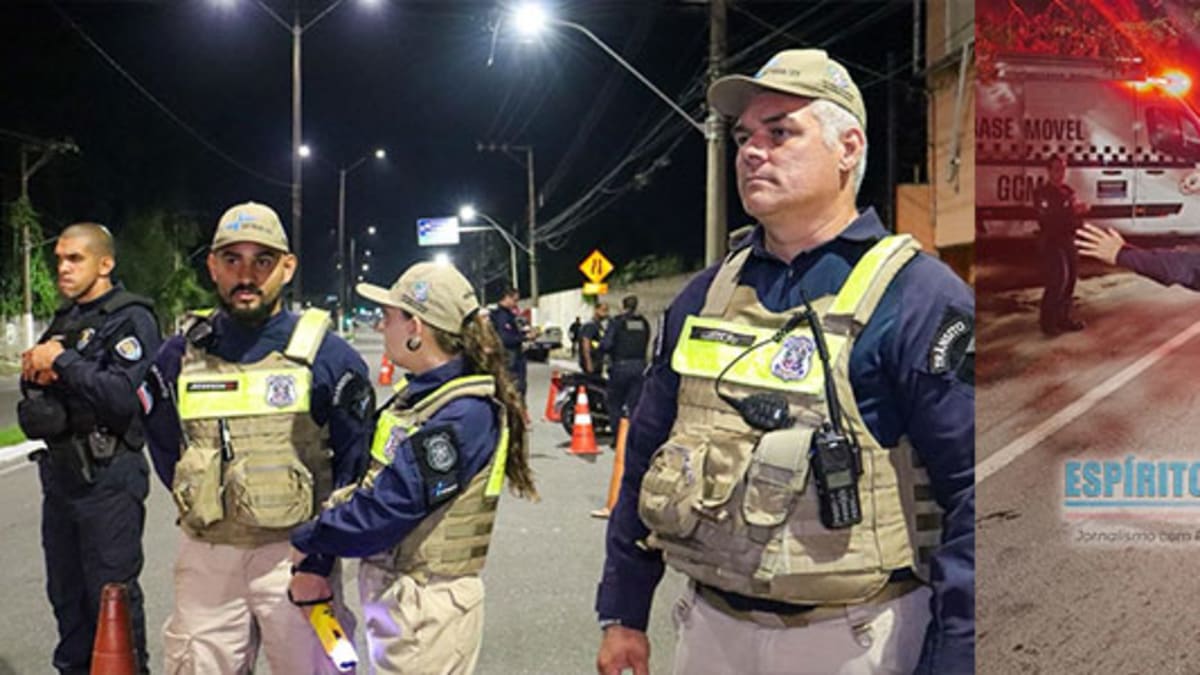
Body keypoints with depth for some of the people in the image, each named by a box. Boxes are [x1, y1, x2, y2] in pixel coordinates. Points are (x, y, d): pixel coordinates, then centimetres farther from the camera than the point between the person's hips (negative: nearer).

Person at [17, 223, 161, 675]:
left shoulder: (131, 319, -11)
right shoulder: (66, 319, 15)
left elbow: (124, 397, -25)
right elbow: (36, 393, 19)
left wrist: (62, 361, -18)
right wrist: (32, 372, -3)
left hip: (108, 479, -8)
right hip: (61, 471, 8)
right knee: (65, 592, 17)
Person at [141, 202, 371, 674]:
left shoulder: (326, 356, -6)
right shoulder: (179, 357, 4)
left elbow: (358, 454, 0)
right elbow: (163, 445, 19)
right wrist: (197, 505, 11)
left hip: (295, 555, -3)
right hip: (205, 555, 3)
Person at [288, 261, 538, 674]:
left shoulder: (463, 416, -22)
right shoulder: (422, 394, 7)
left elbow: (383, 510, -23)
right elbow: (374, 485, 9)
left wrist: (306, 541, -8)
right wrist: (317, 559, -1)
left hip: (427, 609, -9)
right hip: (393, 592, 9)